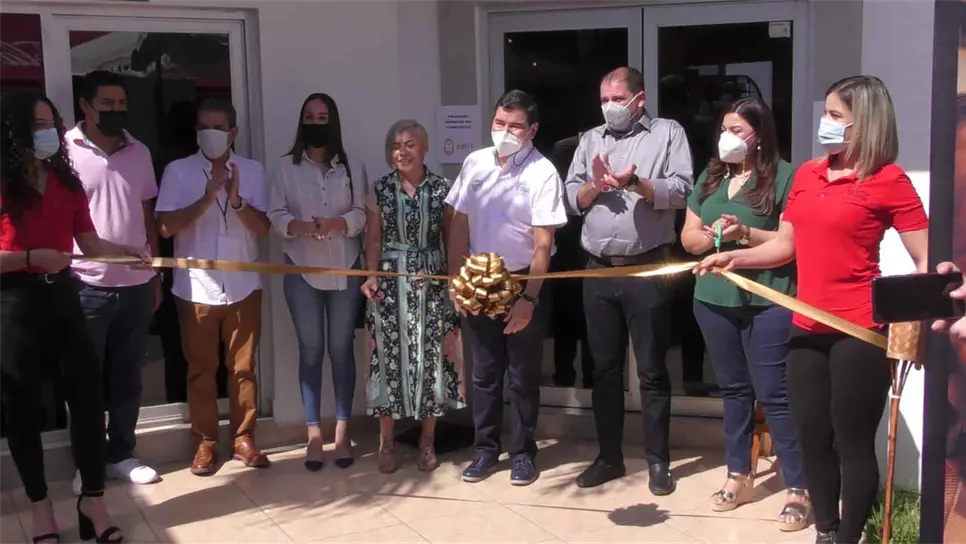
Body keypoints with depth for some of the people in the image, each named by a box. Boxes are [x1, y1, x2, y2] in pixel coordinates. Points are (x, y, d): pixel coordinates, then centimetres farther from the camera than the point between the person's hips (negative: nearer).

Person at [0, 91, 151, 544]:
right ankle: (40, 503, 22)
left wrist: (128, 250, -14)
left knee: (88, 392, 1)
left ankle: (92, 498, 13)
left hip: (62, 298, 5)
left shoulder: (66, 181, 7)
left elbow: (89, 243, 2)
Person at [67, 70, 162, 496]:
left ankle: (121, 455, 25)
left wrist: (156, 274, 12)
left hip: (136, 285, 4)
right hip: (86, 286, -4)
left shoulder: (139, 152, 8)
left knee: (127, 376, 12)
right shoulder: (64, 151, -6)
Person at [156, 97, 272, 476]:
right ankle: (205, 443, 18)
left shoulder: (252, 171, 4)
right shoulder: (178, 171, -1)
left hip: (243, 287, 1)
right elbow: (165, 227, -10)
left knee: (243, 366, 8)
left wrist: (236, 200, -19)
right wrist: (206, 199, -20)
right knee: (200, 368, 7)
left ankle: (244, 438, 19)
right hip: (196, 288, -1)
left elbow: (263, 228, -2)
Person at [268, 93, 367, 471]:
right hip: (301, 270, 0)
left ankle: (342, 431, 14)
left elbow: (362, 214, -2)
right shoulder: (287, 167, 3)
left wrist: (335, 224, -21)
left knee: (342, 349, 5)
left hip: (344, 269, 0)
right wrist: (299, 226, -22)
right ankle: (314, 434, 11)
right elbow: (276, 214, -2)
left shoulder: (352, 168, 4)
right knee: (310, 351, 4)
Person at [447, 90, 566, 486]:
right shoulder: (475, 163, 0)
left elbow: (543, 244, -16)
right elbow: (459, 224, 5)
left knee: (523, 375, 8)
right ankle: (486, 448, 24)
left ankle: (522, 452, 21)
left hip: (523, 281, -4)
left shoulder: (542, 173, -15)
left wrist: (529, 298, -20)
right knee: (485, 372, 12)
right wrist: (455, 279, 0)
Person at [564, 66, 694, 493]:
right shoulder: (591, 139, 13)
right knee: (604, 368, 11)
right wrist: (595, 184, -11)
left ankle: (658, 461, 14)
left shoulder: (668, 133, 2)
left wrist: (634, 182, -22)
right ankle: (609, 456, 22)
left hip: (648, 269, -4)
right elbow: (572, 200, 8)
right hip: (599, 271, 4)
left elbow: (680, 191, -9)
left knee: (651, 370, 3)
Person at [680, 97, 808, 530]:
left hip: (768, 302, -6)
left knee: (774, 394, -4)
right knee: (733, 390, 15)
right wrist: (710, 236, -8)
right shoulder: (710, 176, 12)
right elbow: (688, 236, 12)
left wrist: (746, 234, -22)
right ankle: (739, 476, 28)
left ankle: (798, 490, 5)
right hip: (714, 299, 6)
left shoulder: (784, 176, -8)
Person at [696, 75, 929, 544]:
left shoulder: (888, 180, -7)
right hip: (807, 329, 6)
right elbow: (784, 246, 14)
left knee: (853, 441, 4)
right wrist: (735, 256, -1)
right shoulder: (806, 175, 10)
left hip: (859, 331, -6)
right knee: (812, 437, 12)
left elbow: (928, 261, -10)